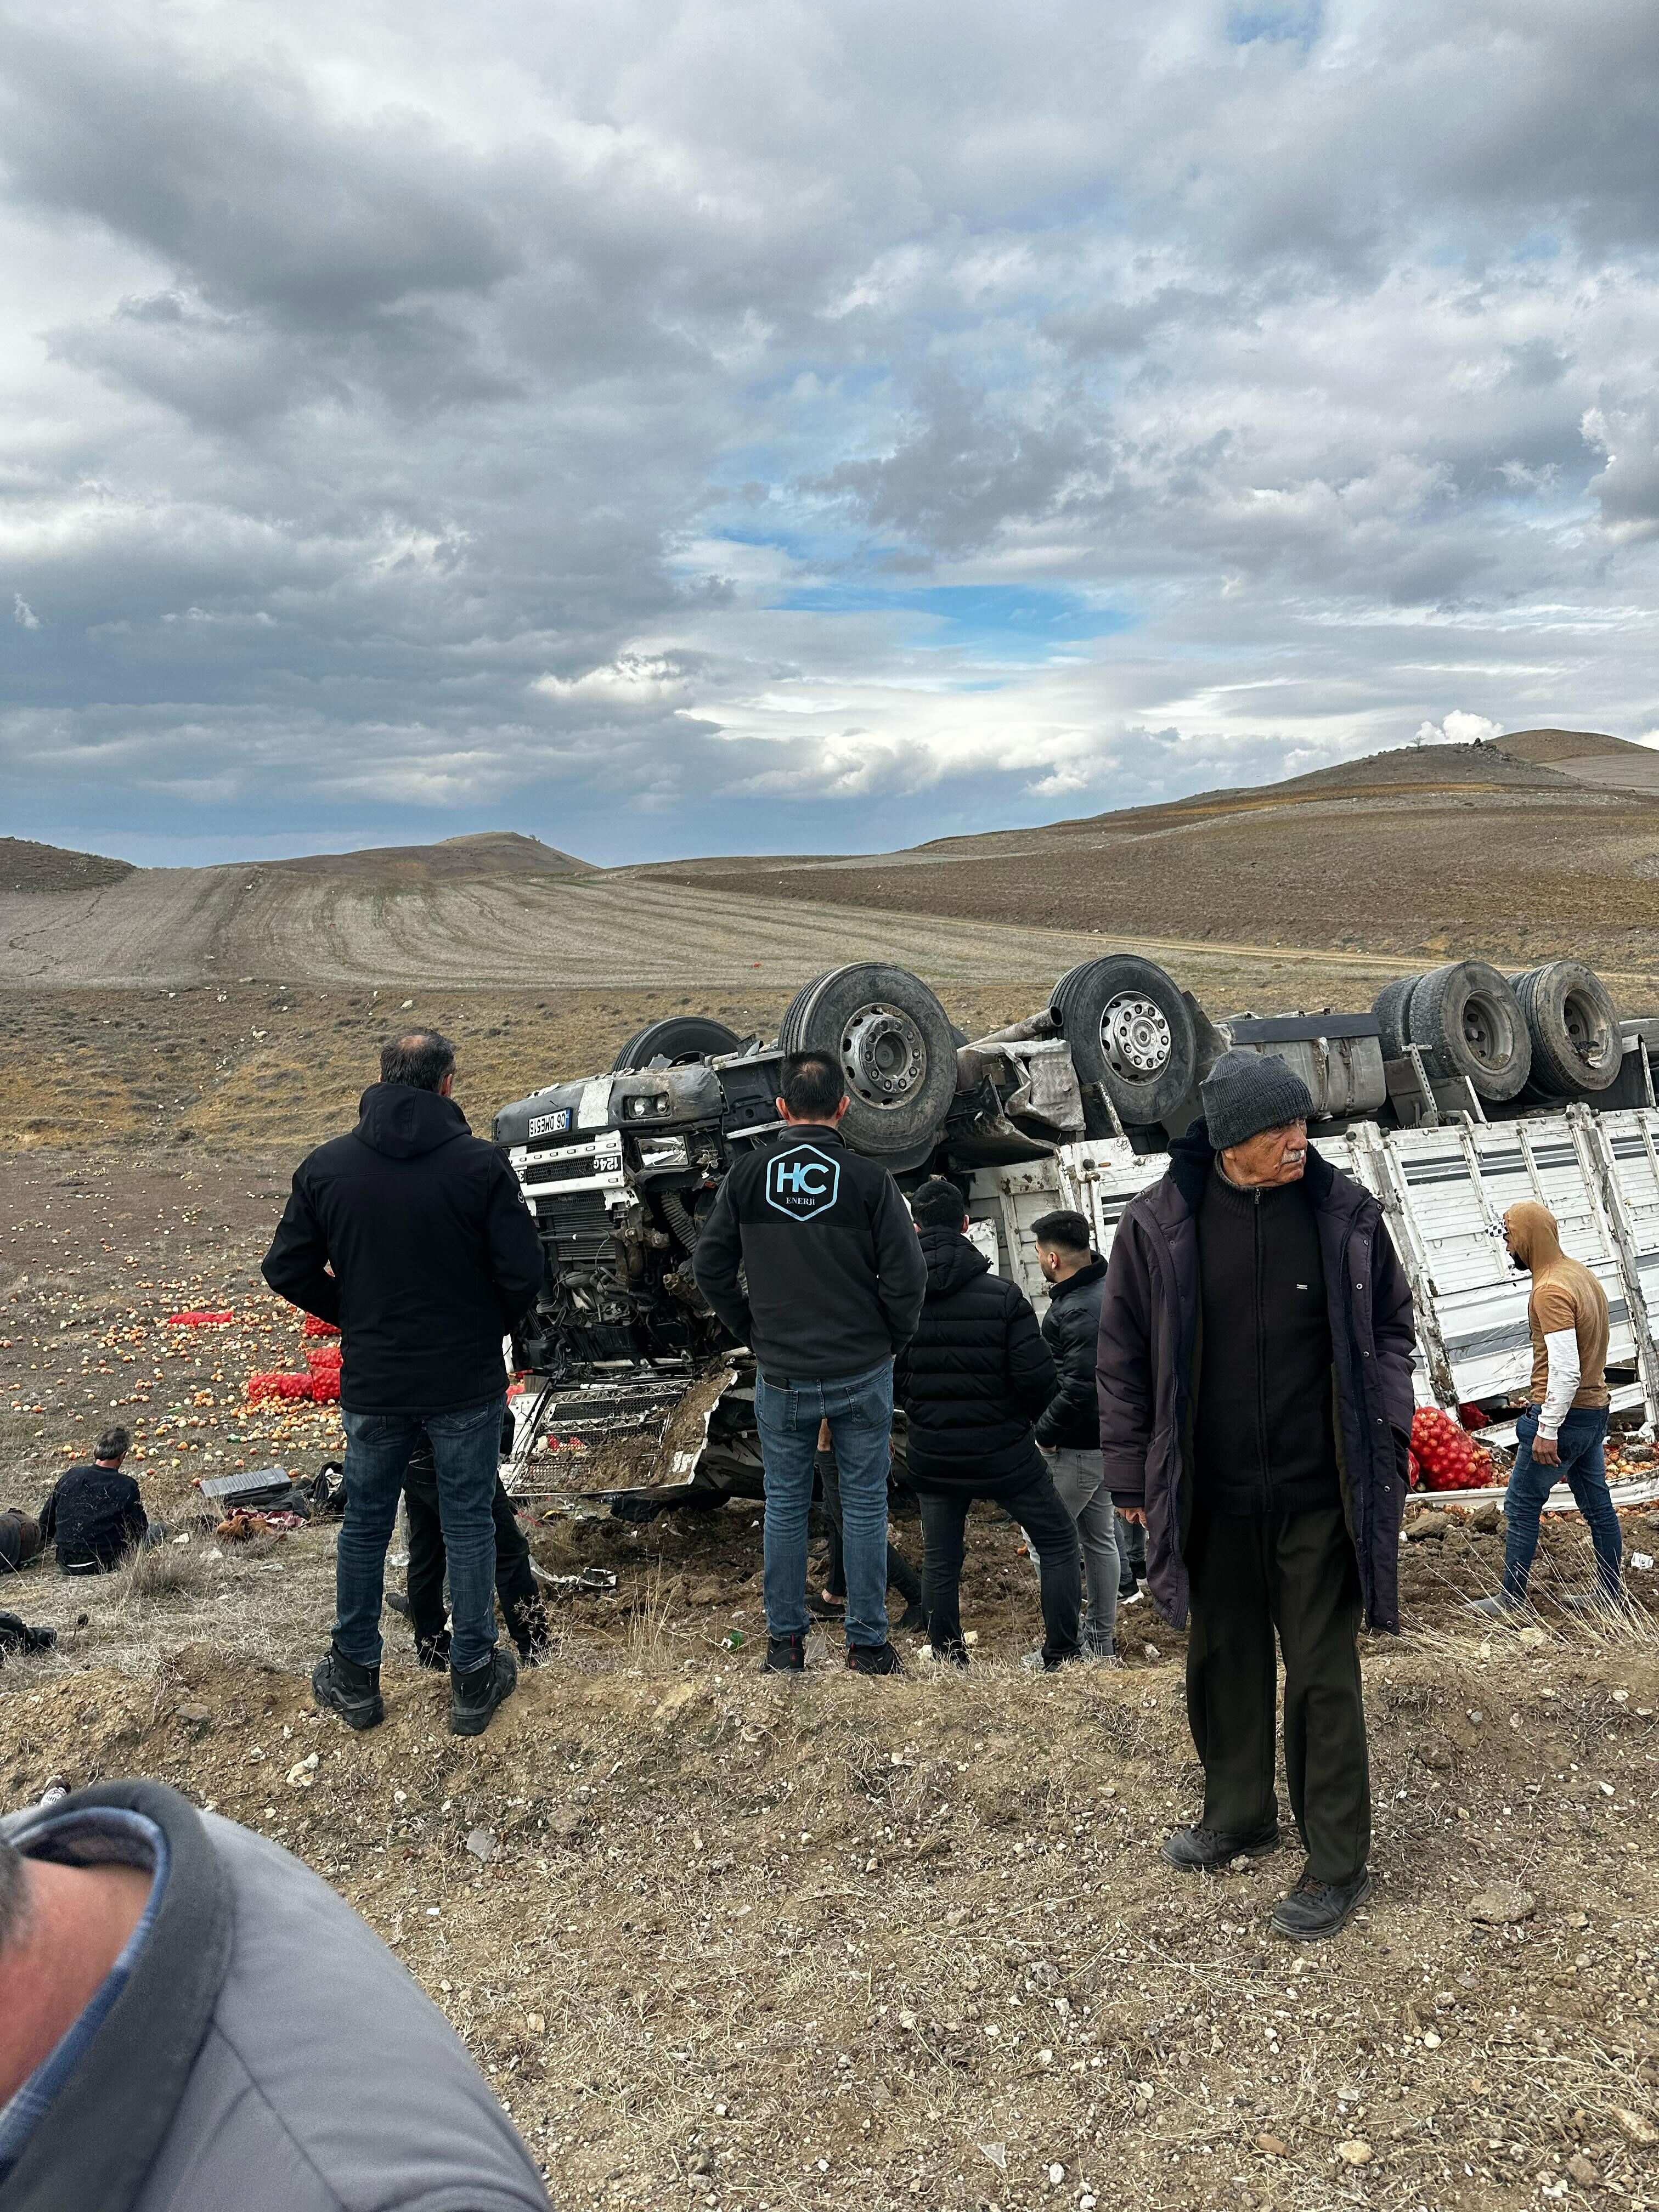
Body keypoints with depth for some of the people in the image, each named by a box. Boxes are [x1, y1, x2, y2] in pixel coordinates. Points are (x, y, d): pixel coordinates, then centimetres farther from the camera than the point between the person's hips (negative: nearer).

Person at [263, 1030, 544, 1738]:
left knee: (364, 1526, 17)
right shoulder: (480, 1163, -14)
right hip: (467, 1385, -2)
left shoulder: (325, 1166, -5)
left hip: (372, 1384, 2)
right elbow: (523, 1271, -14)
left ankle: (354, 1677, 31)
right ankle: (473, 1679, 22)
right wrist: (488, 1329, 5)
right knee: (468, 1526, 12)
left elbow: (288, 1271, -1)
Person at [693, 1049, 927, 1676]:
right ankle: (867, 1643, 18)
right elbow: (906, 1279, -10)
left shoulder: (747, 1173, -4)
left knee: (784, 1508, 13)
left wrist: (754, 1334, 11)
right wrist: (888, 1341, 6)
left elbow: (710, 1269, 1)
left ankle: (785, 1641, 22)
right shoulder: (869, 1178, -10)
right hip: (863, 1375, -1)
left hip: (782, 1376, 1)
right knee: (864, 1507, 10)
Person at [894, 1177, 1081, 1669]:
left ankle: (949, 1665, 21)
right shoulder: (1003, 1295, -14)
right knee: (1058, 1540, 15)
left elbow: (888, 1384, -6)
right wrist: (1030, 1418, 6)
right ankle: (1061, 1657, 14)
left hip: (934, 1456, 2)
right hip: (1005, 1452, -2)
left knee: (940, 1563, 14)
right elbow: (1036, 1376, -15)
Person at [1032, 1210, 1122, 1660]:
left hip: (1076, 1448, -10)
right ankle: (1102, 1639, 29)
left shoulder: (1077, 1312, -24)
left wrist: (1045, 1431, -17)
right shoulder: (1105, 1288, 7)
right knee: (1099, 1538, 18)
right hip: (1106, 1438, 10)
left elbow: (1079, 1388, -30)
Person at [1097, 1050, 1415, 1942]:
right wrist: (1133, 1476, 2)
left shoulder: (1345, 1214, -7)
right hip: (1213, 1496, 1)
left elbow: (1390, 1324, 7)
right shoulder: (1157, 1225, -8)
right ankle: (1239, 1816, 38)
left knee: (1323, 1674, 5)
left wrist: (1387, 1428, -3)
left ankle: (1338, 1865, 20)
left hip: (1317, 1494, -1)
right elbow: (1124, 1358, 0)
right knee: (1223, 1660, 17)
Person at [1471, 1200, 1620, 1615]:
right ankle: (1609, 1592, 24)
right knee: (1597, 1504, 15)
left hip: (1564, 1414, -9)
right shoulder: (1582, 1273, 8)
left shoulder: (1551, 1290, -21)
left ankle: (1512, 1599, 5)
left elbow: (1565, 1370, -25)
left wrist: (1547, 1431, -21)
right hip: (1594, 1409, 9)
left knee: (1521, 1506, 0)